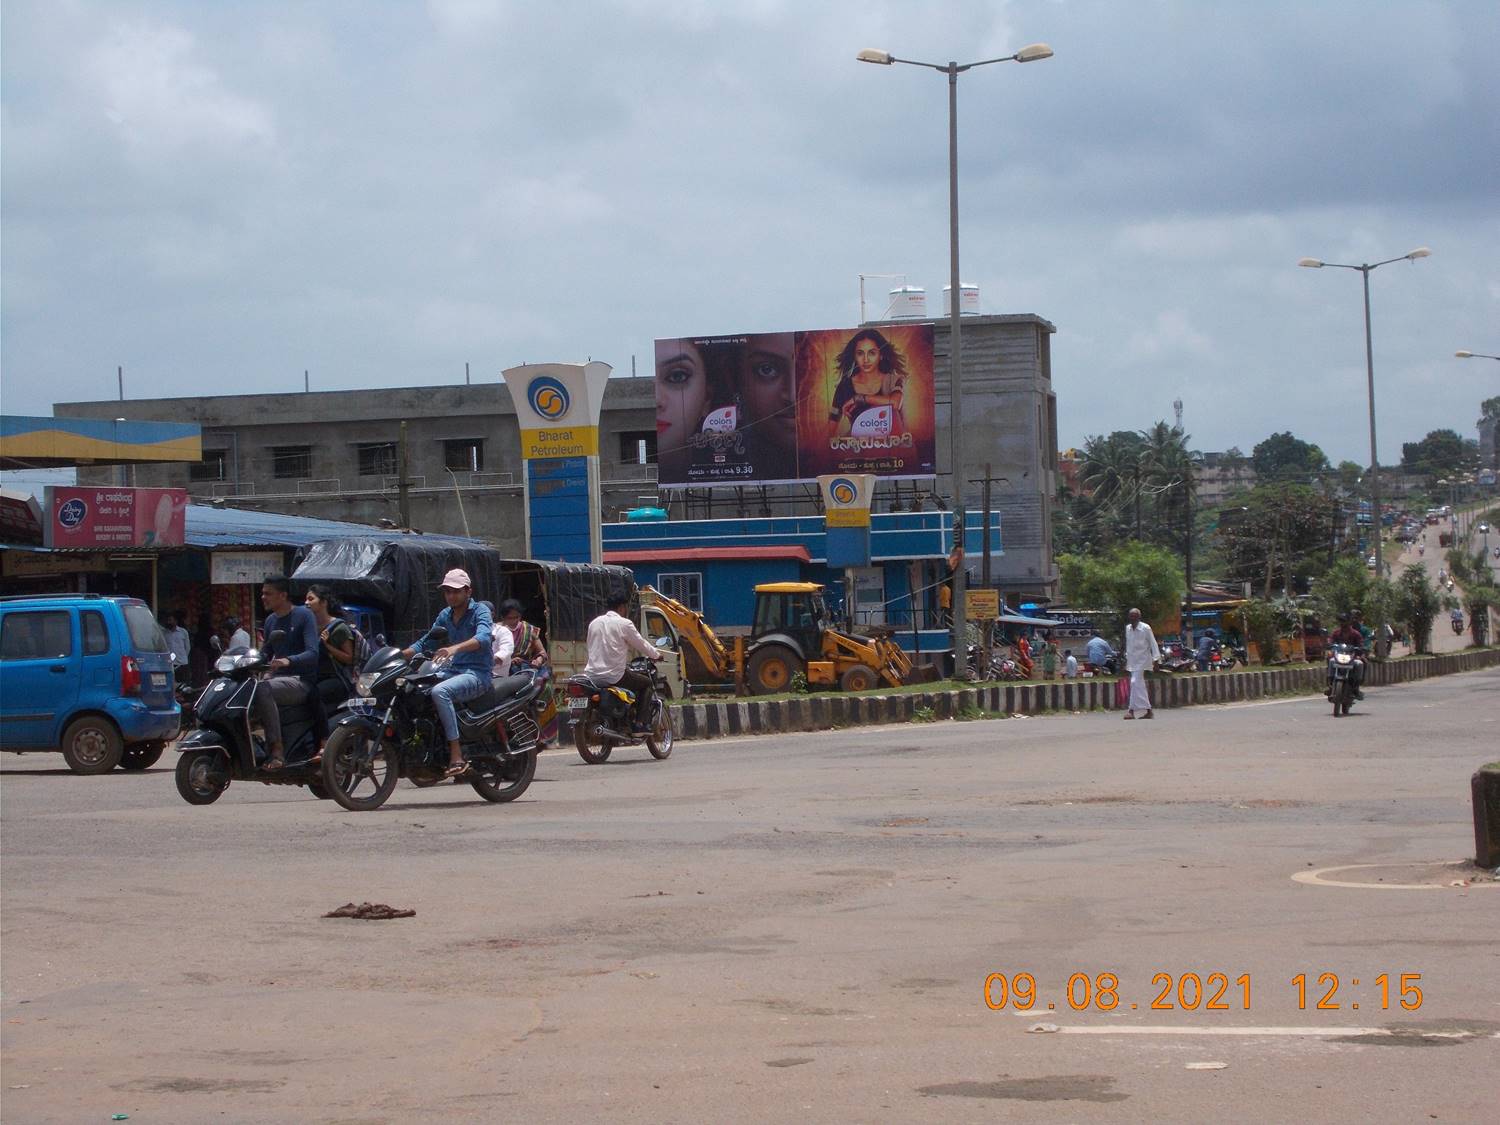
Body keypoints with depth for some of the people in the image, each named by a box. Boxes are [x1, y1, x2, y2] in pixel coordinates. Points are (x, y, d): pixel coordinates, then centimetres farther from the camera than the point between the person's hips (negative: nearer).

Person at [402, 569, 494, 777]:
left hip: (477, 674, -8)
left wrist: (455, 648, -42)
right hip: (453, 672, 8)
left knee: (439, 691, -35)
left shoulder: (480, 611, -5)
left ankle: (457, 757, -37)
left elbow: (483, 637, -24)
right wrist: (401, 654, 1)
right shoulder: (445, 615, 18)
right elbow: (426, 643, 20)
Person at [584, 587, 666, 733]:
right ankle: (640, 723, 1)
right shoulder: (624, 624, -7)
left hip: (592, 673, 7)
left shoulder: (594, 623, 12)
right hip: (614, 676, -7)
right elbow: (641, 644, 2)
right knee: (646, 683, 13)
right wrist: (657, 654, 22)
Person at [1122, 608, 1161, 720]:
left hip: (1142, 659, -7)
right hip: (1132, 660, 7)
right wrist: (1126, 658, 20)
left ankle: (1132, 711, -17)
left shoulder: (1145, 628, -8)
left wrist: (1155, 659, -11)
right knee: (1140, 686, 7)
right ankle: (1149, 711, 12)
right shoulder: (1128, 628, 9)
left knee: (1135, 683, -16)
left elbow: (1153, 643, -7)